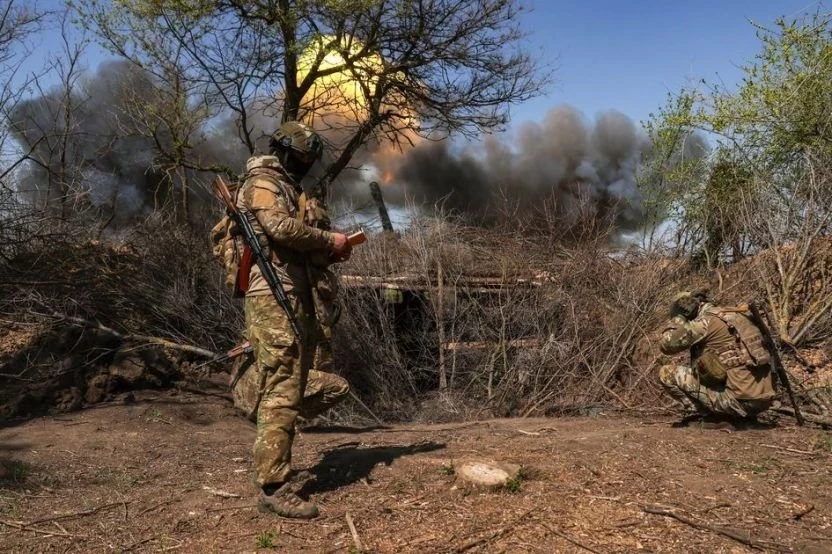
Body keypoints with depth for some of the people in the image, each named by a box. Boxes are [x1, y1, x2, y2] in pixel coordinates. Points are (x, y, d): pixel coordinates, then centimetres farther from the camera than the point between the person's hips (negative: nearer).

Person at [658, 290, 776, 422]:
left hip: (740, 400, -8)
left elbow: (666, 345, -5)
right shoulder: (736, 316, 18)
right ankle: (743, 418, 18)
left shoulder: (706, 321, -6)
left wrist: (679, 318, 9)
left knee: (666, 373, -1)